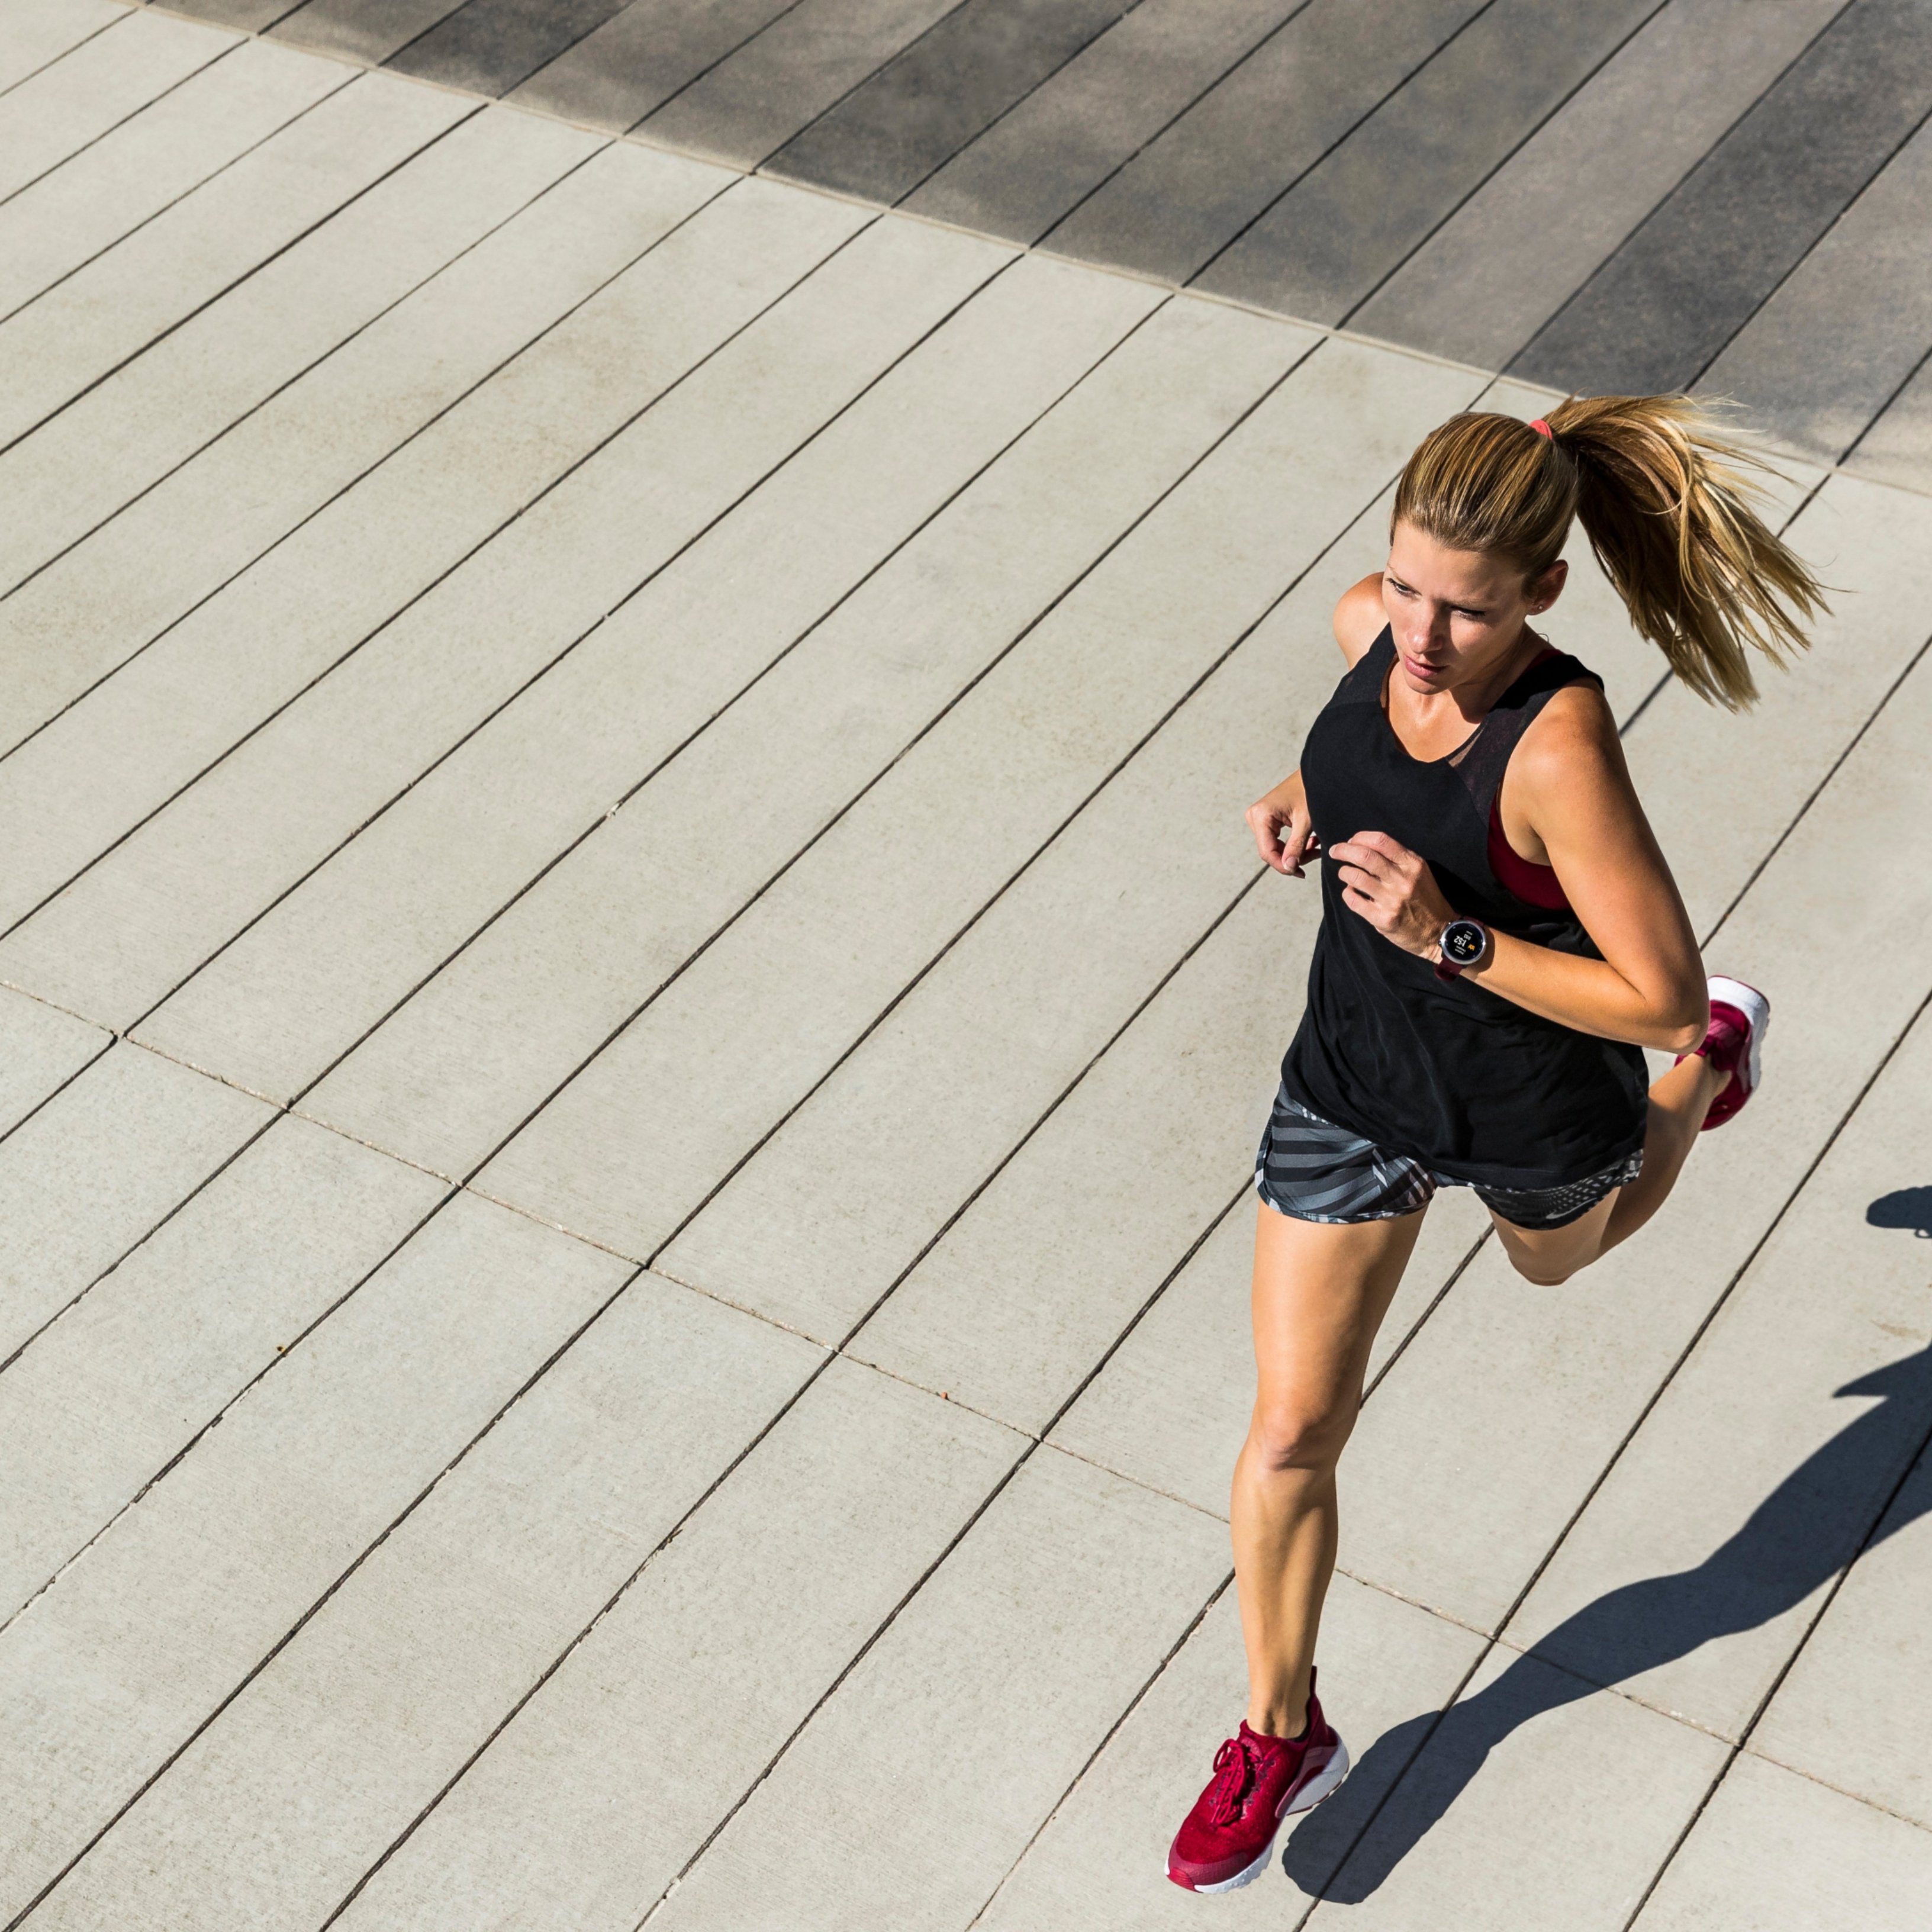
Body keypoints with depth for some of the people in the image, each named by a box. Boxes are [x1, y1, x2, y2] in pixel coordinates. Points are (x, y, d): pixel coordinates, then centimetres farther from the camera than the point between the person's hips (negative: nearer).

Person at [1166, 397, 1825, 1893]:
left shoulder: (1561, 748, -37)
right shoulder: (1373, 623, -18)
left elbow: (1654, 992, -30)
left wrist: (1448, 938, -37)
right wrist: (1307, 798, -11)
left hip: (1530, 1112, -4)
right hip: (1353, 1085, 4)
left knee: (1557, 1258, 34)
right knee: (1293, 1432, 6)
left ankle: (1719, 1061, 63)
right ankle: (1283, 1734, 28)